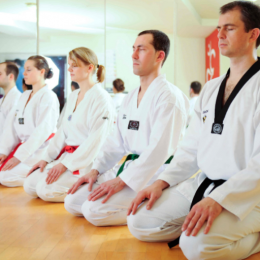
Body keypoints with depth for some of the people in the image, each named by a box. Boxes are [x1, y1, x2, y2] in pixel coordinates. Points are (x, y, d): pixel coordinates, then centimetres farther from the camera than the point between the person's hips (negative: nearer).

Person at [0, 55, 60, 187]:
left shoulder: (48, 96, -11)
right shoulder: (24, 96, 14)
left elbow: (42, 130, -19)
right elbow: (12, 126, 9)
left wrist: (19, 156, -20)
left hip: (39, 150, -8)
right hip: (23, 146, 8)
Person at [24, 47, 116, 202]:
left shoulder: (100, 98, -13)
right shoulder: (73, 96, 15)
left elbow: (95, 139, -18)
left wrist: (66, 164, -19)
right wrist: (47, 158, 6)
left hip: (88, 160, -9)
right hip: (67, 154, 9)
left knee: (46, 190, -22)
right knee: (30, 185, -2)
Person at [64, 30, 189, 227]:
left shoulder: (169, 96, -14)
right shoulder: (131, 98, 15)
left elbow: (160, 149, -22)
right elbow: (117, 141, 17)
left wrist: (122, 181, -24)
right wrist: (96, 170, 4)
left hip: (153, 174, -9)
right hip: (129, 166, 9)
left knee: (94, 210, -23)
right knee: (72, 202, 1)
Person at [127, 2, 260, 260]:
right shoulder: (210, 88, 13)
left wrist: (218, 199, -28)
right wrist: (161, 182, 0)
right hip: (202, 184, 7)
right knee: (139, 223, -5)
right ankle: (213, 227, 8)